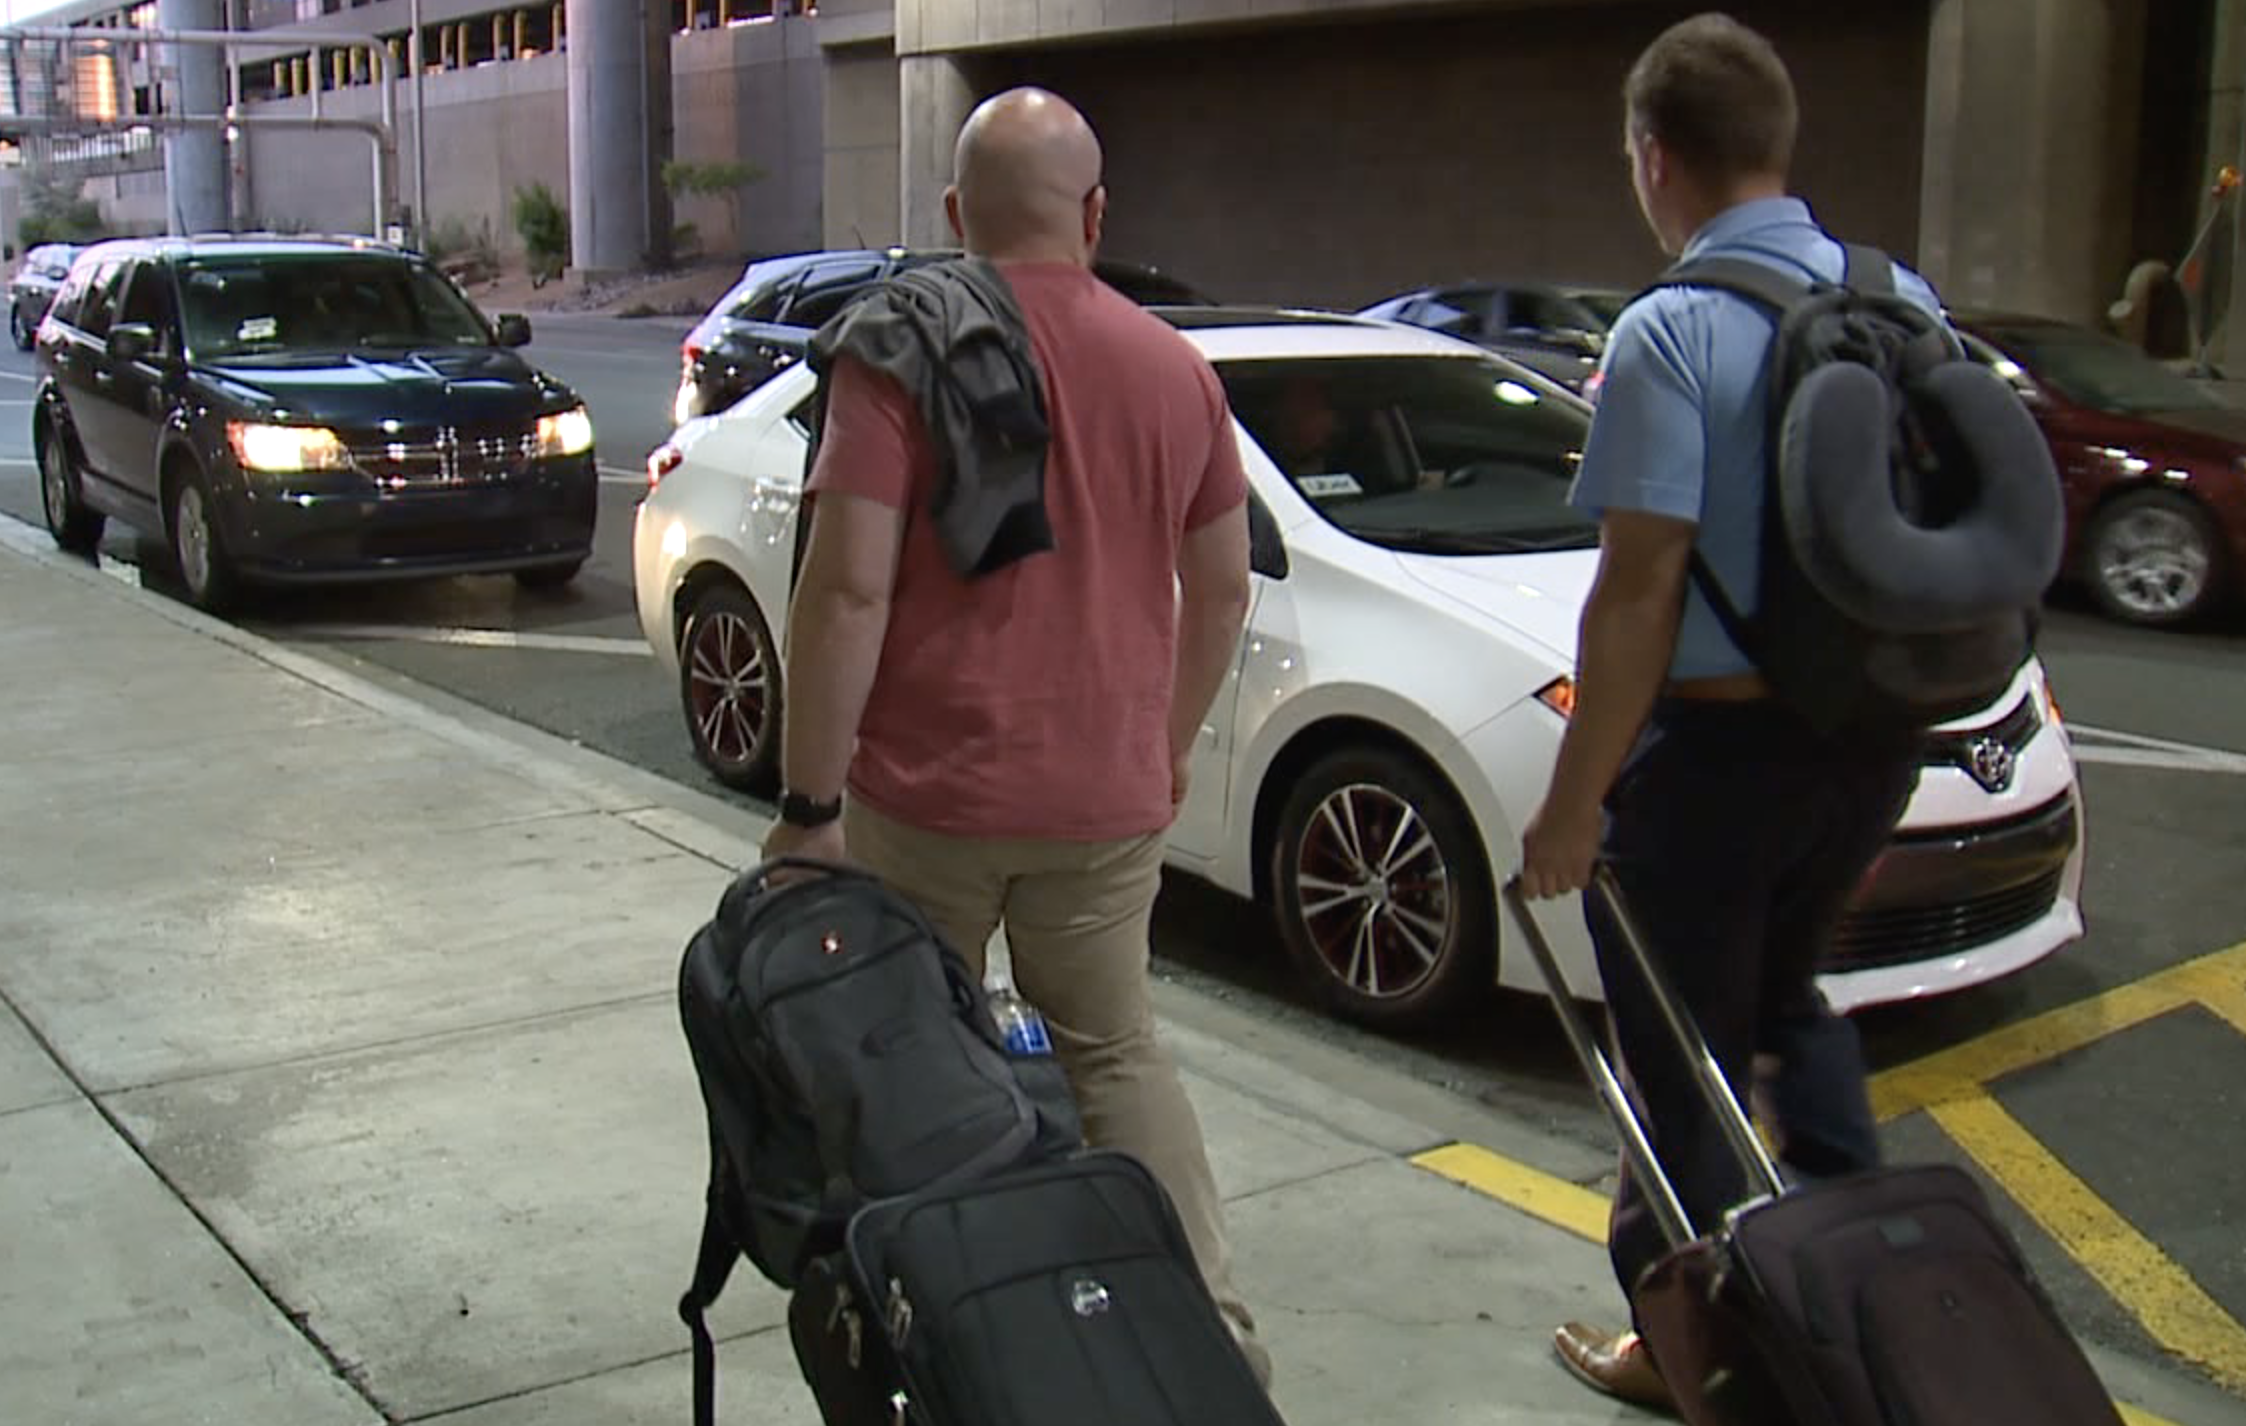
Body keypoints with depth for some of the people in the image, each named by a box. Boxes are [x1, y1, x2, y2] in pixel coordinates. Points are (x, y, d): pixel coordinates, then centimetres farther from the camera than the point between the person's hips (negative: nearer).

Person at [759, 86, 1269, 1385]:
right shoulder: (1176, 367, 4)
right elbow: (1225, 587, 11)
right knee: (1117, 1051, 19)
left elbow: (847, 590, -17)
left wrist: (811, 803, -11)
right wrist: (1171, 743, 24)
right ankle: (1217, 1334, 15)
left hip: (926, 792, -3)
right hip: (1109, 799, 4)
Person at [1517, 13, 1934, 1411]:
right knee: (1785, 989, 29)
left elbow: (1641, 591, -21)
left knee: (1686, 1050, 10)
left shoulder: (1674, 333, -18)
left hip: (1721, 740, -7)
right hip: (1877, 733, 7)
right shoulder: (1905, 302, 2)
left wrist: (1573, 804, -14)